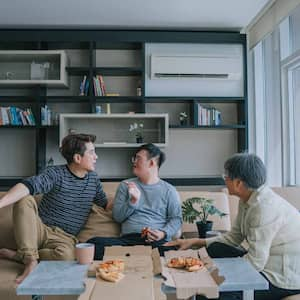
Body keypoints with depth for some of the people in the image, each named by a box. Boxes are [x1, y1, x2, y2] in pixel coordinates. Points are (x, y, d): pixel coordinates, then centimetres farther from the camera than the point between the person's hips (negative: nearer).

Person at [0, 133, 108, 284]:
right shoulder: (56, 174, -11)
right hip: (39, 230, -2)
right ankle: (30, 259, -28)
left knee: (67, 254, -36)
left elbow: (105, 204, 20)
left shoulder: (93, 178, 7)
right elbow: (28, 186, -29)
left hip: (64, 237, 2)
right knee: (25, 200, -30)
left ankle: (17, 255, -13)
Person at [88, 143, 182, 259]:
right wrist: (133, 201, -6)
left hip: (157, 241, -1)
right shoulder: (125, 186, 17)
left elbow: (176, 219, 9)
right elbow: (117, 217, 10)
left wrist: (164, 233, -11)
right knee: (93, 242, -27)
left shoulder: (169, 190, 12)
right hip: (127, 239, 2)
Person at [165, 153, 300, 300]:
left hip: (284, 278, -9)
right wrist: (194, 242, 7)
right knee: (215, 248, 4)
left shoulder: (265, 207, -27)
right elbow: (233, 237, 11)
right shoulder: (246, 200, 2)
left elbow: (255, 262, -26)